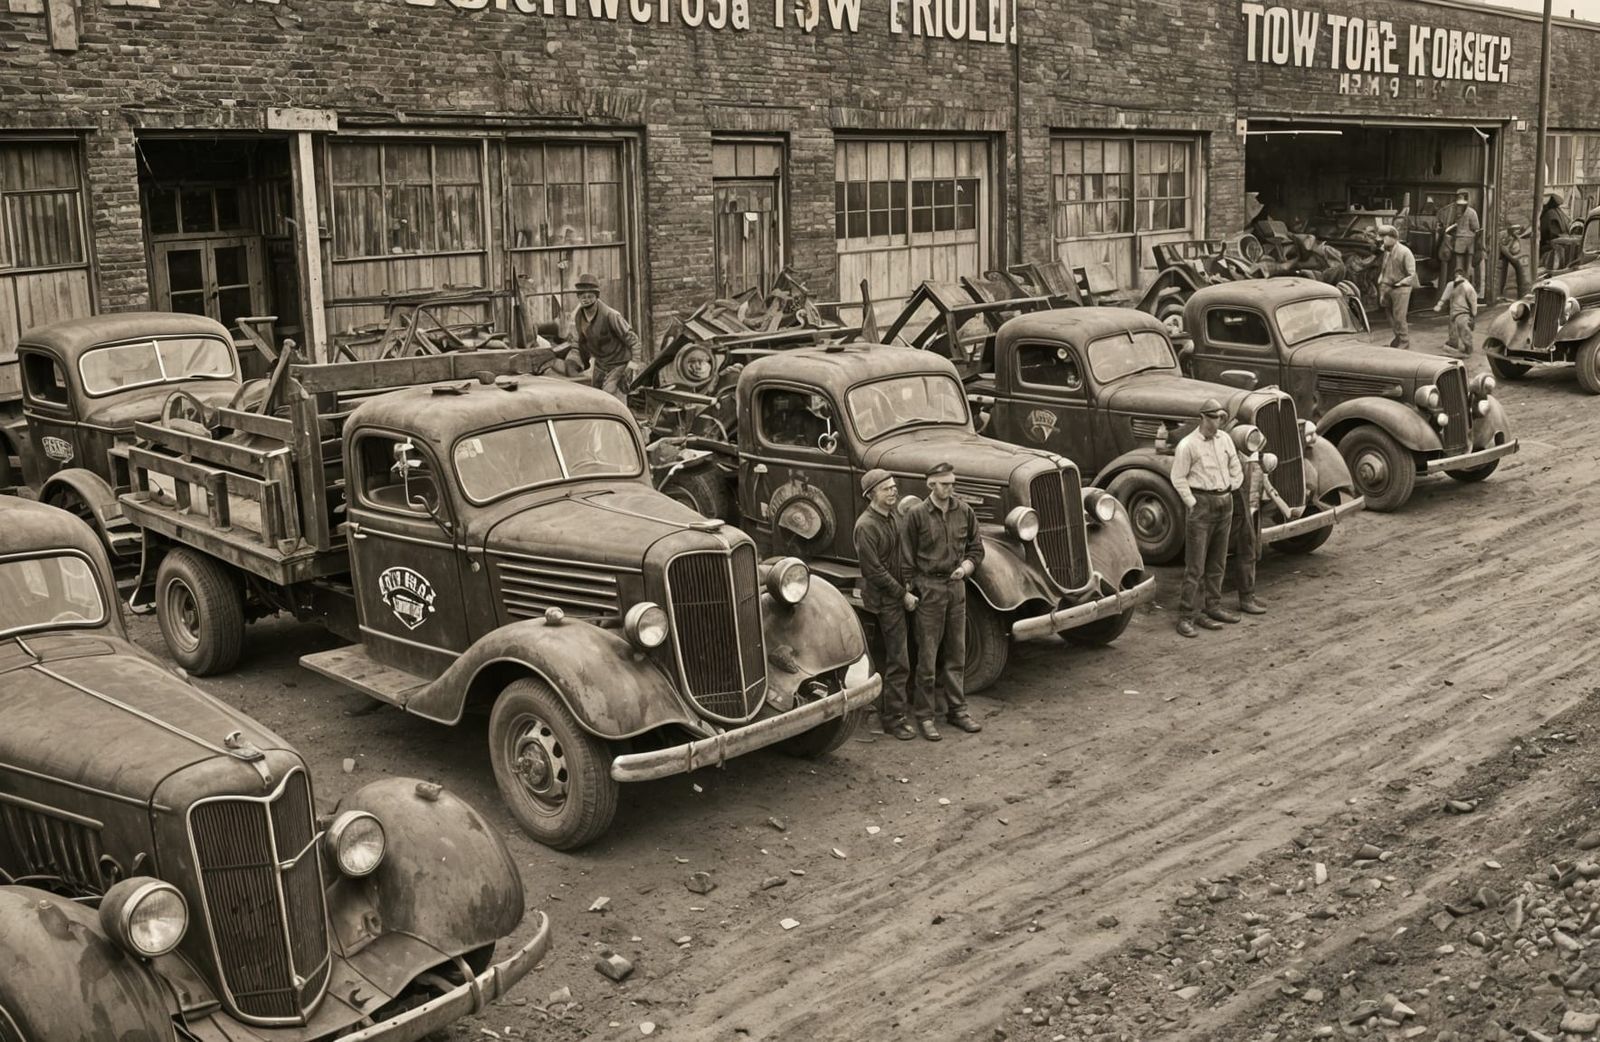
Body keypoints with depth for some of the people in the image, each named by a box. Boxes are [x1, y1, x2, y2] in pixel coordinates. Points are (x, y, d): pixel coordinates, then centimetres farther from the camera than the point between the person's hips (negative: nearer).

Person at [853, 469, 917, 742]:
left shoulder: (890, 517, 9)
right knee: (898, 662, -6)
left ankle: (887, 710, 29)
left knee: (889, 657, 17)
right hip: (883, 599, -9)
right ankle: (894, 719, 3)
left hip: (897, 595, 9)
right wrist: (904, 595, -15)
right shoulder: (866, 526, -19)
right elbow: (874, 570, -20)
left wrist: (907, 586, 5)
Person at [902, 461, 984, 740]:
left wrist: (966, 567, -6)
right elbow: (908, 558, -5)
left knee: (956, 653, 12)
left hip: (957, 586, 4)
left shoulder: (964, 511, 4)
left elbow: (976, 548, 13)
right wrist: (913, 591, -8)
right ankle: (924, 715, 10)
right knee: (927, 656, 1)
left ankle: (957, 709, 23)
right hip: (929, 588, -4)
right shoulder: (917, 515, -8)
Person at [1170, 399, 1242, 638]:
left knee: (1217, 562, 14)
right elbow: (1178, 479, -10)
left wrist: (1229, 492, 7)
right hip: (1201, 504, -7)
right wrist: (1193, 504, -12)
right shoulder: (1187, 445, -10)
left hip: (1225, 503, 7)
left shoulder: (1225, 439, 9)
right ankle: (1185, 616, -4)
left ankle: (1213, 606, 26)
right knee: (1195, 565, -7)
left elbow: (1236, 470, 17)